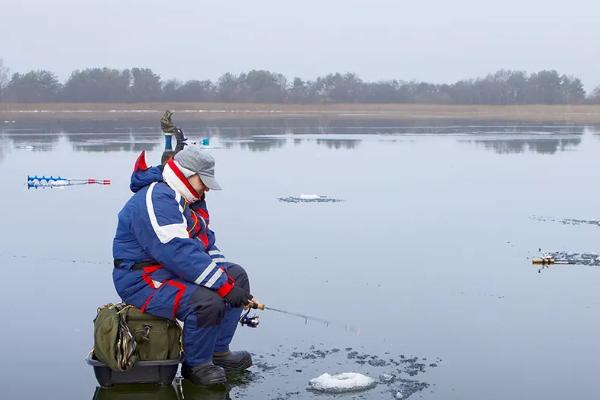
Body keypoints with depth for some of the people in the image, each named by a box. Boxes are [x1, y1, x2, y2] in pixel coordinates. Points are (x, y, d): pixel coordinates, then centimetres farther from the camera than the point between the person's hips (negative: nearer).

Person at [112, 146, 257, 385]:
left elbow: (205, 243, 17)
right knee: (206, 301, -32)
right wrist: (224, 286, -30)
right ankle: (196, 365, -8)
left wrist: (229, 278, 0)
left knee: (237, 275, 7)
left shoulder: (190, 201, 13)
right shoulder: (156, 200, -23)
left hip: (174, 272, 11)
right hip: (142, 281, -11)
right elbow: (179, 253, -31)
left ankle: (218, 350, 10)